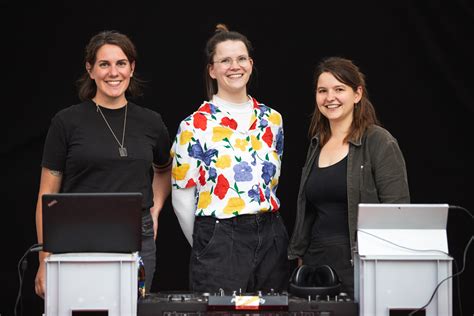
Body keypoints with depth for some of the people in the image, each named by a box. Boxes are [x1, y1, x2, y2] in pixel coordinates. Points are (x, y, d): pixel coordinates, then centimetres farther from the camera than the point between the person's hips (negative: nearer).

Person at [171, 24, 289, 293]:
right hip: (220, 239, -4)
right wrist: (204, 245, 5)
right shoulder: (195, 126, -5)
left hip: (271, 237, 4)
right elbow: (182, 198, -1)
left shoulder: (272, 119, 10)